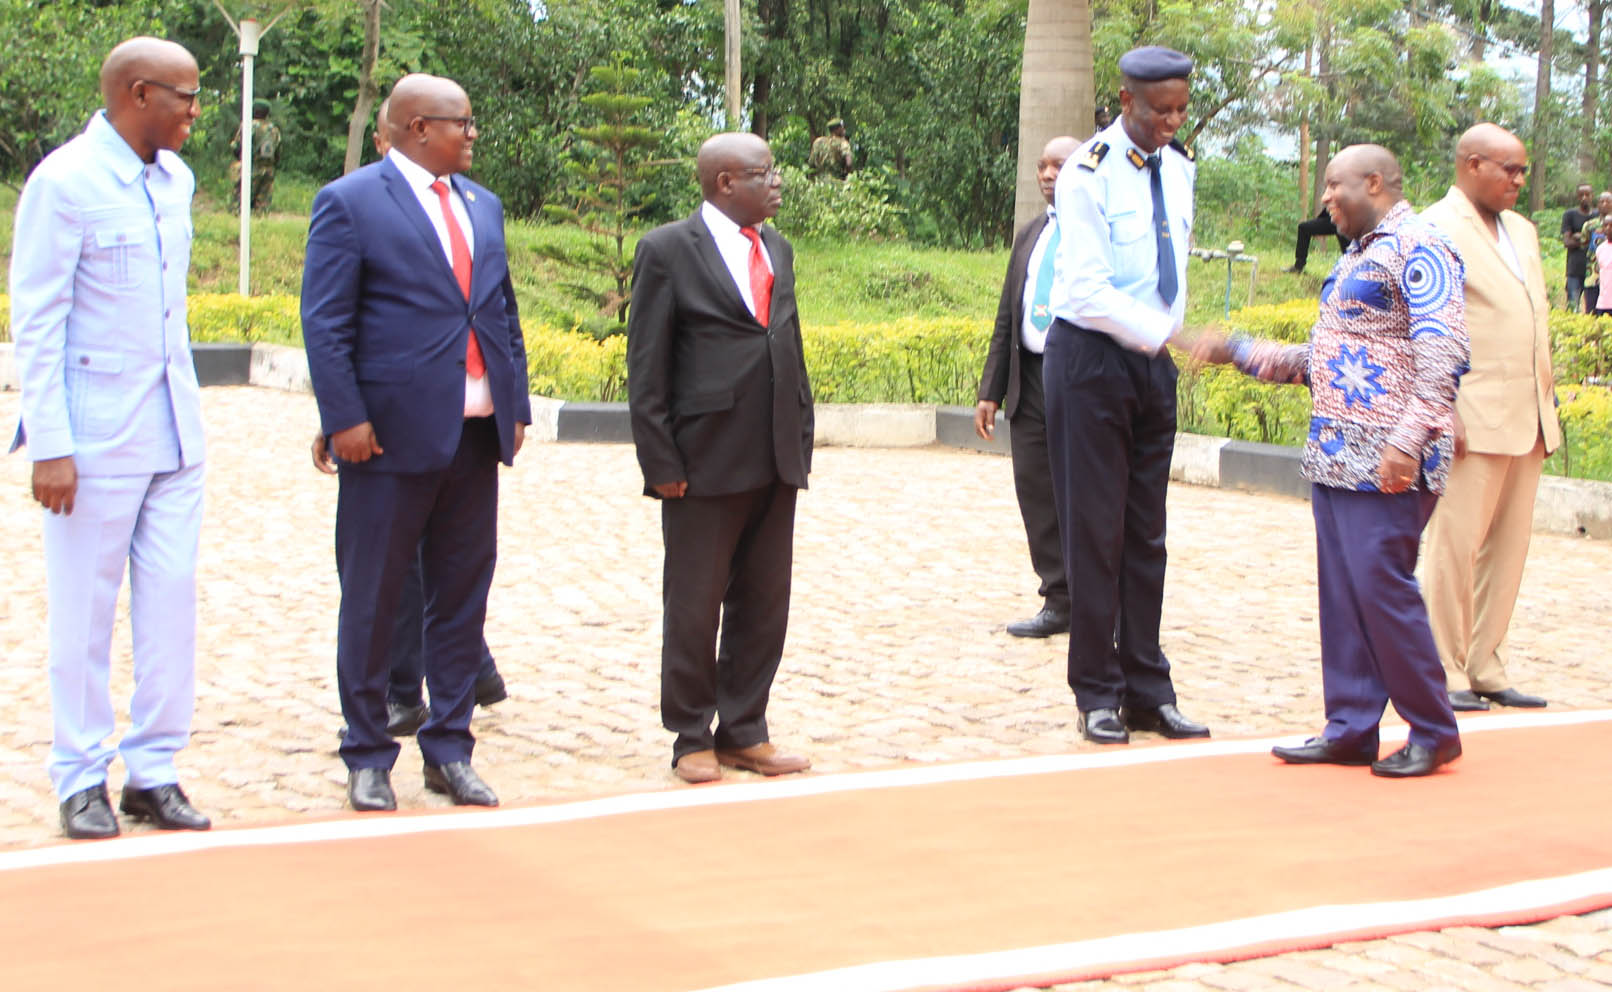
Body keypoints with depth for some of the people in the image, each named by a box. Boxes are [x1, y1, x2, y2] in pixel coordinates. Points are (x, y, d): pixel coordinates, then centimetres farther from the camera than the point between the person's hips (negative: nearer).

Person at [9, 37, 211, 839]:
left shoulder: (175, 181, 11)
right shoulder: (63, 183, -10)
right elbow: (36, 322, -11)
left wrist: (185, 408, 14)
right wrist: (50, 446, -15)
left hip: (174, 432, 6)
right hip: (97, 436, -6)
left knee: (171, 600, 5)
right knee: (84, 611, 2)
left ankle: (154, 772, 14)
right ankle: (82, 779, 12)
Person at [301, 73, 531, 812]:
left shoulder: (482, 205, 16)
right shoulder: (350, 202, -5)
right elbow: (325, 322, -9)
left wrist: (516, 406, 11)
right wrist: (344, 419, -15)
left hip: (476, 433, 6)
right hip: (392, 435, -6)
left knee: (462, 597, 10)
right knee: (372, 603, 3)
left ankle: (448, 750, 20)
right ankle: (368, 758, 14)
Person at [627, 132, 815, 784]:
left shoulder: (777, 249, 15)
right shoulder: (668, 250, -5)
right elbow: (645, 368, -7)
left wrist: (802, 442, 11)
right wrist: (661, 464, -12)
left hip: (776, 463, 6)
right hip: (706, 462, -6)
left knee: (763, 603, 10)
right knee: (694, 606, 3)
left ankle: (744, 731, 21)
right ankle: (693, 740, 14)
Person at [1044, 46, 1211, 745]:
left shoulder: (1180, 168, 8)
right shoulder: (1088, 175, -13)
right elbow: (1087, 290, -21)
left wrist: (1171, 337, 11)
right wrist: (1167, 334, -28)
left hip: (1153, 361, 6)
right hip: (1091, 359, -6)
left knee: (1146, 534, 8)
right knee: (1094, 532, -2)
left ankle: (1148, 689, 14)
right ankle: (1098, 694, 6)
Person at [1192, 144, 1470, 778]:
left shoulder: (1419, 247, -8)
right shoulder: (1354, 260, 21)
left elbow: (1444, 352, -19)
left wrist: (1409, 439, -27)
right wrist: (1238, 352, 20)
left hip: (1385, 463, -9)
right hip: (1335, 455, 9)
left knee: (1381, 585, -9)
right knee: (1341, 591, 8)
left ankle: (1434, 732, 3)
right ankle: (1351, 729, 14)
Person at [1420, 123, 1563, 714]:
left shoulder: (1522, 231, 21)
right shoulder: (1436, 229, -5)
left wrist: (1546, 400, 17)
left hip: (1528, 420, 8)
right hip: (1472, 420, -8)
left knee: (1507, 548, 7)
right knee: (1455, 546, -4)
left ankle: (1484, 669, 14)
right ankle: (1445, 675, 3)